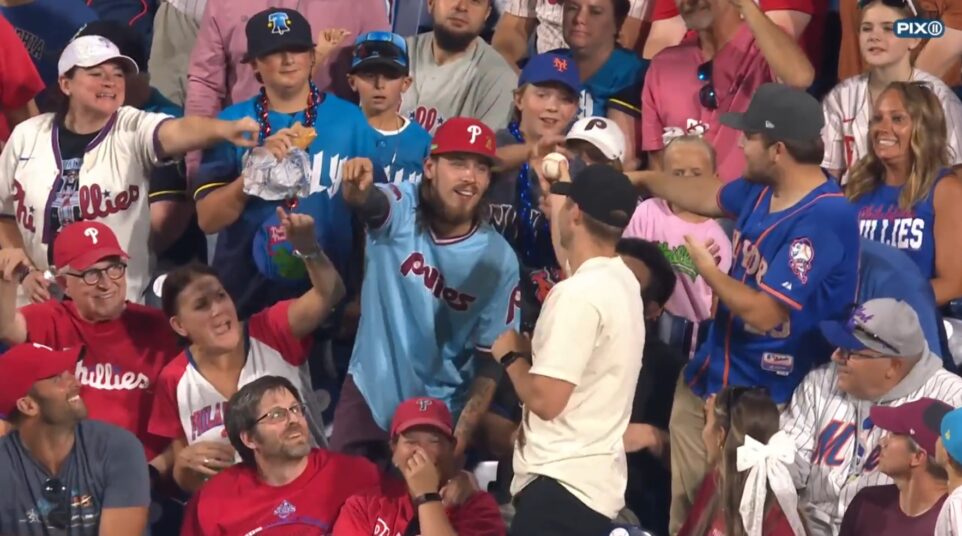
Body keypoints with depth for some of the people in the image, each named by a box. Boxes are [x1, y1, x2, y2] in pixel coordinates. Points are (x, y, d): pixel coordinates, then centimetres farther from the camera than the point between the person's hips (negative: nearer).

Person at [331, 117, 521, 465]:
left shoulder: (498, 260, -11)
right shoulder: (401, 209, -13)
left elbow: (491, 358, -6)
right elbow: (368, 202, -38)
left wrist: (462, 435, -13)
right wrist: (356, 189, -62)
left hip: (438, 410, 0)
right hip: (369, 392, 0)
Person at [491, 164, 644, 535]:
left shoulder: (578, 293, -19)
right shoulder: (623, 281, 10)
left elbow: (545, 400, -21)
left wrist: (510, 355, -4)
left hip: (563, 484, -10)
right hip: (596, 479, 10)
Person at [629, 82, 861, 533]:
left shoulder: (825, 218, -25)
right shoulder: (762, 189, 2)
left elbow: (764, 313, -28)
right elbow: (709, 196, 27)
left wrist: (708, 272, -12)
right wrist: (643, 179, 36)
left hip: (763, 402, -9)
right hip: (705, 379, 9)